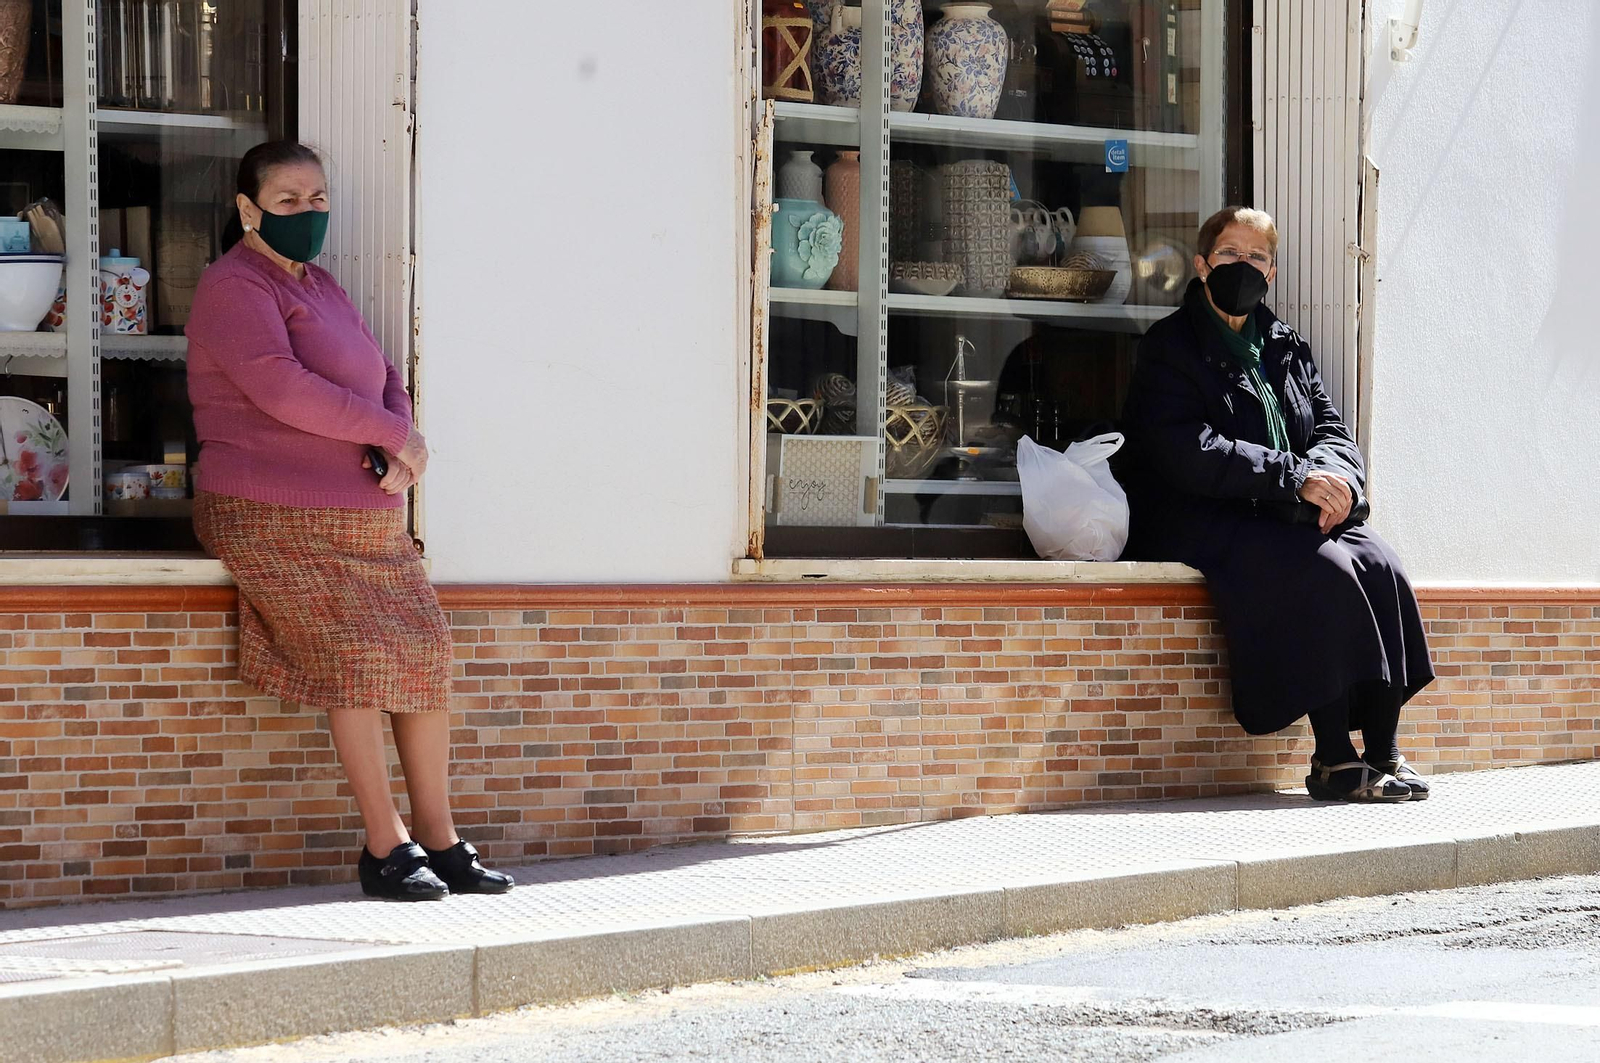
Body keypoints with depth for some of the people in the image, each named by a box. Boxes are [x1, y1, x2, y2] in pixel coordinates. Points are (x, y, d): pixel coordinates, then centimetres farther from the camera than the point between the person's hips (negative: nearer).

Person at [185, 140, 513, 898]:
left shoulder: (319, 287, 21)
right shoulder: (235, 288, -7)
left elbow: (383, 380, 18)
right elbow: (280, 388, -21)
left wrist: (398, 452, -5)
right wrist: (394, 433, -14)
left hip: (366, 517, 8)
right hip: (276, 518, -8)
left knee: (426, 647, -2)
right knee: (358, 656, -18)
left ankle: (438, 838, 2)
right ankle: (383, 845, -12)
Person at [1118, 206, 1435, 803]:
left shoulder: (1285, 349, 20)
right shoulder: (1169, 347, -1)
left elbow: (1332, 432, 14)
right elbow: (1188, 454, -14)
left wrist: (1335, 479, -12)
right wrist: (1296, 479, -20)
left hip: (1279, 520, 6)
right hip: (1195, 524, -6)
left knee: (1378, 564, -21)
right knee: (1324, 569, -30)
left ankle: (1385, 754, -22)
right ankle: (1334, 762, -29)